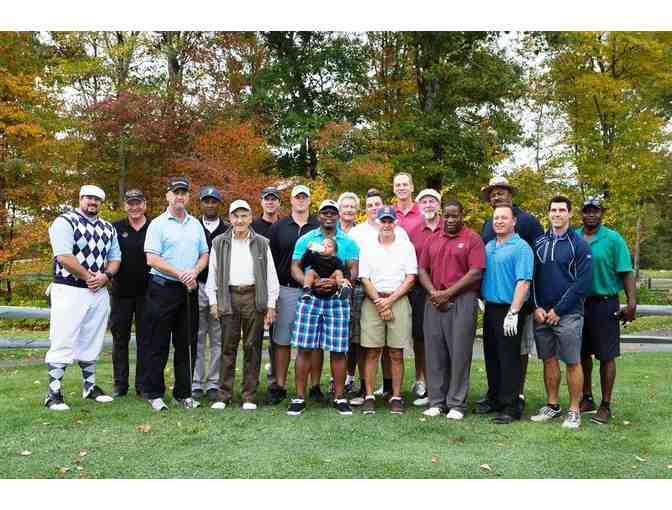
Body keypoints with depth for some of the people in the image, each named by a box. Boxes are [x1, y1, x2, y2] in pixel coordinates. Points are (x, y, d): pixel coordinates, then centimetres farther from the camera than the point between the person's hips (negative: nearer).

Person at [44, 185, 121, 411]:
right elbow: (64, 257, -16)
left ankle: (90, 386, 23)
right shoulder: (64, 222, -5)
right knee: (63, 343, -6)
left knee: (92, 343, 13)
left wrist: (105, 276, -5)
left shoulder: (108, 228, 14)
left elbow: (115, 258, 14)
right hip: (69, 290, -6)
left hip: (99, 292, 6)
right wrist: (88, 276, -14)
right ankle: (54, 393, 0)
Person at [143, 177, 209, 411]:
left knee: (187, 344, 9)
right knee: (158, 345, 1)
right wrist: (180, 274, -15)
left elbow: (204, 254, 15)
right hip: (162, 289, -5)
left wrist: (194, 271, -6)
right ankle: (154, 394, 11)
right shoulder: (158, 224, -3)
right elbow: (152, 259, -11)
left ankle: (183, 393, 18)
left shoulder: (195, 224, 13)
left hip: (189, 291, 5)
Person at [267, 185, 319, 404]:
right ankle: (280, 386, 10)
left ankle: (315, 386, 12)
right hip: (286, 290, 1)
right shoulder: (279, 227, 8)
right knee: (282, 340, 3)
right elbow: (271, 260, 7)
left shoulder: (320, 227, 7)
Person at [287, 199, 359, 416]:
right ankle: (299, 397, 6)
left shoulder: (348, 241, 10)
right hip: (310, 298, 0)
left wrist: (336, 282, -15)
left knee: (338, 350, 1)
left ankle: (339, 397, 12)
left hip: (338, 299, 0)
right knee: (304, 348, -2)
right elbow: (295, 267, 5)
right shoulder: (305, 239, 10)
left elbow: (353, 270, 3)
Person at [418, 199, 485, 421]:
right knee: (435, 352, 6)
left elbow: (475, 273, -9)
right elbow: (422, 270, 13)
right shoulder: (433, 240, 15)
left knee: (459, 353, -1)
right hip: (435, 302, 5)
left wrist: (447, 294, -11)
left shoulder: (472, 239, -1)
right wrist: (433, 293, -5)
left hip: (462, 300, -5)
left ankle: (457, 404, 7)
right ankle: (437, 401, 16)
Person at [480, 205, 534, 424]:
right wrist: (481, 299, 10)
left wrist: (513, 313, -23)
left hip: (509, 310, -7)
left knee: (509, 359, -3)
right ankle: (494, 399, 26)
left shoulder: (521, 248, -10)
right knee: (491, 356, 14)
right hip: (490, 308, 8)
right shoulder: (488, 246, 14)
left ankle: (510, 407, 3)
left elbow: (523, 282, -18)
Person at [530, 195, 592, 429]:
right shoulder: (539, 243, 9)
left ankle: (574, 410, 10)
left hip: (568, 314, -4)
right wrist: (537, 307, -3)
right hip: (541, 313, 4)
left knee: (573, 362, 0)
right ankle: (552, 405, 23)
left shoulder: (579, 245, -4)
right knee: (549, 360, 11)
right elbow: (531, 277, 10)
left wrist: (558, 310, -12)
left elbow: (583, 282, -10)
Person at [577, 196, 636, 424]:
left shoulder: (613, 239, -4)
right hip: (577, 303, 4)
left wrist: (632, 303, -16)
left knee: (606, 356, 1)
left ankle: (605, 406, 11)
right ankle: (587, 399, 28)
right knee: (583, 354, 13)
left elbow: (626, 273, -8)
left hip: (604, 303, -4)